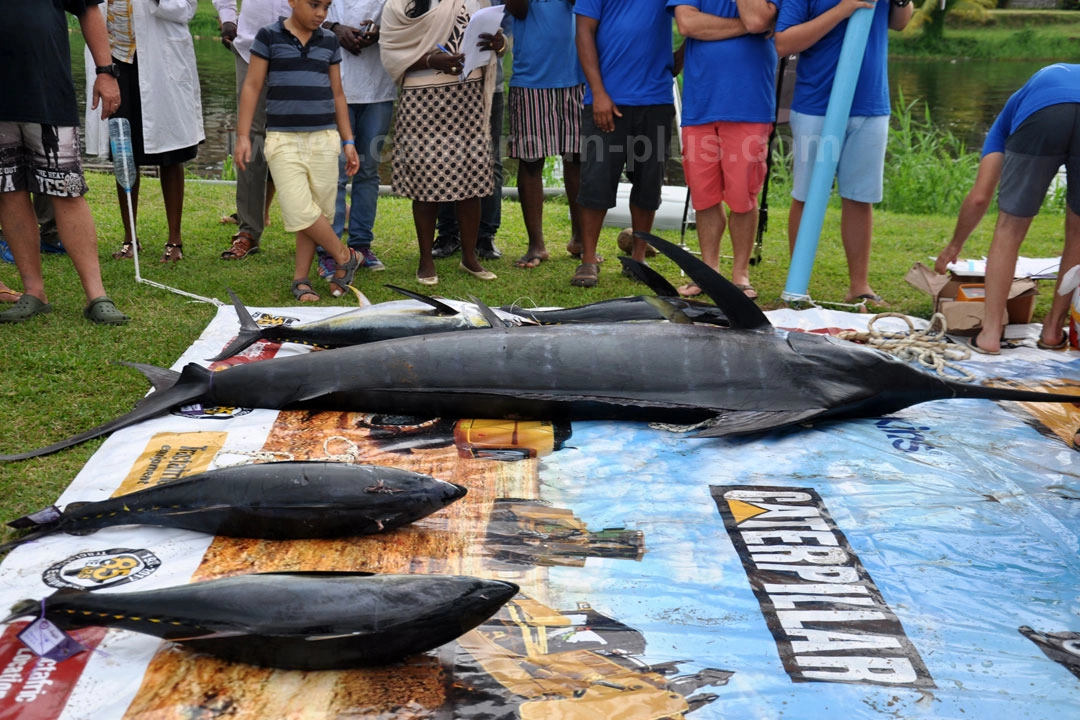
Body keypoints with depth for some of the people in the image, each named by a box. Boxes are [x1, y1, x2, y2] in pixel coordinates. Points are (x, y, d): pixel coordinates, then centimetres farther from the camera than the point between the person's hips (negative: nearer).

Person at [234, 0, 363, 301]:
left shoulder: (329, 42, 10)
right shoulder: (269, 36, 0)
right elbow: (252, 87, 2)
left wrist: (348, 141, 13)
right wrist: (243, 135, -4)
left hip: (324, 138, 3)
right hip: (283, 139, -3)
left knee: (319, 213, 3)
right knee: (301, 212, -12)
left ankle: (300, 279, 15)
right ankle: (346, 257, 8)